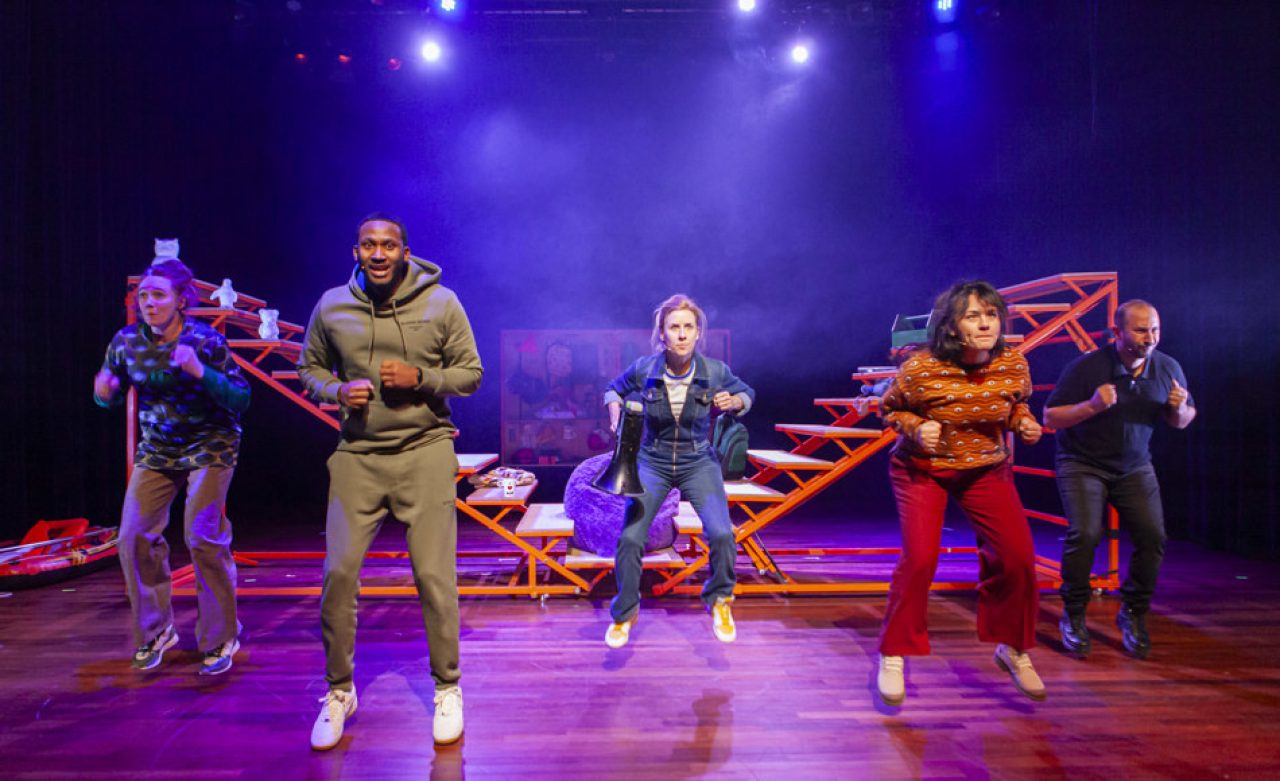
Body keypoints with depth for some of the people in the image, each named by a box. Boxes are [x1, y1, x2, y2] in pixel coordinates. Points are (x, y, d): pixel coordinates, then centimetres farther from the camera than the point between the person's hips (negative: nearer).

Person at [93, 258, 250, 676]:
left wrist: (200, 372, -32)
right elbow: (112, 397, 10)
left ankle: (220, 639, 8)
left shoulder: (205, 340, -15)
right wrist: (104, 393, -13)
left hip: (209, 445, -5)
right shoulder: (126, 341, -3)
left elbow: (241, 398, -18)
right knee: (134, 538, 0)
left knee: (202, 538, -9)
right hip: (156, 448, 5)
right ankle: (155, 632, 22)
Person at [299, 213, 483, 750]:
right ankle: (339, 691, 27)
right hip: (357, 455, 3)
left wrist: (419, 378, -16)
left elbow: (471, 373, 1)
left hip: (425, 452, -2)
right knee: (338, 573, 2)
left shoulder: (440, 302, -2)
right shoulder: (332, 306, 5)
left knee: (434, 575, 0)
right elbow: (310, 369, 16)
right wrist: (338, 391, -6)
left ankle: (447, 689, 22)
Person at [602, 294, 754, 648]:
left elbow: (746, 393, 8)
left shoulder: (715, 372, -12)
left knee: (722, 534, -18)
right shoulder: (644, 370, -12)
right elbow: (614, 390, 9)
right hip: (652, 461, 0)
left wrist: (734, 401, -14)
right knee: (630, 539, -10)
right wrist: (616, 417, -10)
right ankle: (624, 613, 19)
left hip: (698, 462, 0)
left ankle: (719, 600, 16)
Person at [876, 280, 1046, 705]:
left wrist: (1024, 423, -9)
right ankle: (893, 657, 7)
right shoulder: (922, 369, -23)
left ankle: (1013, 649, 27)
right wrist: (915, 428, -24)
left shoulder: (1013, 364, -10)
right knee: (920, 558, -14)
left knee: (1018, 556, -2)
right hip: (922, 469, -4)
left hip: (987, 468, 5)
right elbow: (889, 408, -6)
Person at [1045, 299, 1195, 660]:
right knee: (1085, 533, -20)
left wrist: (1179, 408, -11)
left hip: (1135, 467, 4)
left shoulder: (1168, 368, 0)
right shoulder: (1087, 366, -15)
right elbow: (1049, 417, -13)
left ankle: (1133, 613, 12)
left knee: (1152, 535, -11)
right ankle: (1073, 615, 0)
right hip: (1082, 464, -4)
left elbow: (1183, 421, 12)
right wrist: (1092, 405, -28)